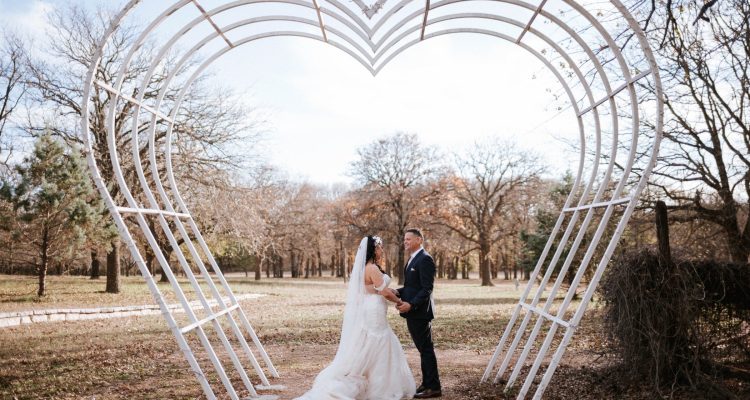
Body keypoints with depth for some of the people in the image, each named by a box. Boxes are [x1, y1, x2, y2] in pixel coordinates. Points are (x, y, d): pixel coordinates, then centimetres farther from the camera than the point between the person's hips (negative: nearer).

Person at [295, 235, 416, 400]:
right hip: (373, 314, -9)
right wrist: (399, 301, 0)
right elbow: (385, 293, -15)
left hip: (368, 313, 10)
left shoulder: (365, 267, 13)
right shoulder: (372, 268, -17)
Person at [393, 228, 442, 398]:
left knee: (426, 349, -1)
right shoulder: (413, 259, 16)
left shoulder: (425, 259, -15)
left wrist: (411, 304, -25)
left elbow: (427, 288, -19)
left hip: (420, 312, -9)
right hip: (412, 313, 9)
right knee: (423, 349, 15)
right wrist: (399, 292, 4)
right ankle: (427, 383, 24)